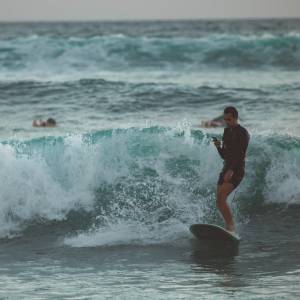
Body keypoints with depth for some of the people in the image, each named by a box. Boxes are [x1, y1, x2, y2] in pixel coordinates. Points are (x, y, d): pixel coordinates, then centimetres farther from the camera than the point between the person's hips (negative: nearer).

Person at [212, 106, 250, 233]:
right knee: (220, 203, 4)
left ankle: (230, 226, -24)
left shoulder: (243, 133, -7)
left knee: (221, 198, -23)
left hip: (237, 170, -8)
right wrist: (218, 147, -1)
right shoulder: (227, 132, 16)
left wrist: (232, 170, -27)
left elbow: (241, 155, -17)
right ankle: (229, 227, 14)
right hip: (226, 168, 8)